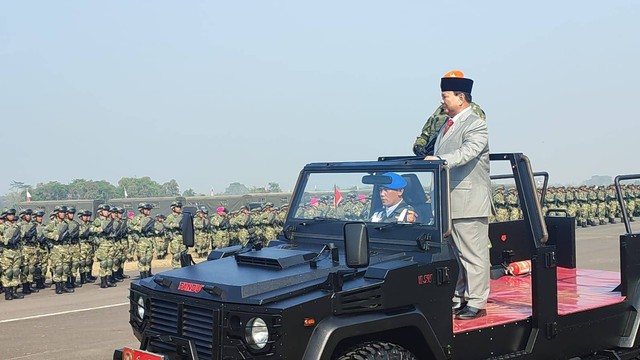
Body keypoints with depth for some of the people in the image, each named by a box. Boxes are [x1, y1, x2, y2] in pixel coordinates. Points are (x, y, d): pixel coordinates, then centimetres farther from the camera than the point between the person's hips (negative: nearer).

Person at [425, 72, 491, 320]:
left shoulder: (475, 125, -8)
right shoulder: (446, 126, 20)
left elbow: (467, 152, -25)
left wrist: (439, 160, -37)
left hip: (469, 204, -9)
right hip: (448, 203, 9)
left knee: (473, 255, -4)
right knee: (455, 255, 15)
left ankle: (476, 303, 2)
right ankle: (458, 299, 23)